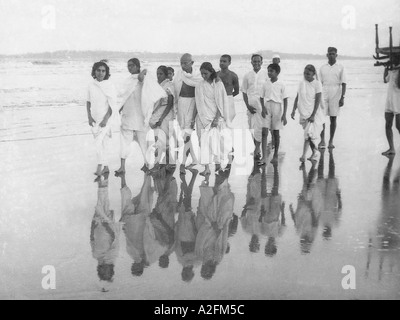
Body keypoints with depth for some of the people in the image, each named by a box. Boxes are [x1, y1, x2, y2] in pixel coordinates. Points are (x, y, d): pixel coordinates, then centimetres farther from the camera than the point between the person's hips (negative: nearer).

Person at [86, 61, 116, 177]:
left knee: (99, 142, -16)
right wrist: (89, 117, 0)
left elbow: (112, 104, -10)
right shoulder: (91, 85, 3)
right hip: (94, 119, 5)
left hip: (105, 119, -5)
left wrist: (105, 119, -16)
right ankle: (106, 167, 21)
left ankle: (99, 167, -10)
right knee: (103, 143, 12)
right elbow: (88, 102, 10)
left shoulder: (109, 86, -9)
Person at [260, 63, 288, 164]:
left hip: (277, 108, -2)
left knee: (276, 133, 6)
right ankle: (264, 157, -10)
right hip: (267, 108, 2)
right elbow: (261, 98, 12)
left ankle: (276, 155, 19)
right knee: (264, 132, -7)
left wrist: (284, 115, -8)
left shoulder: (281, 85, -2)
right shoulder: (265, 84, 6)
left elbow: (285, 100, -2)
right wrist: (263, 107, -8)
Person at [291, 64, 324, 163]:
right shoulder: (301, 83, 7)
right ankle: (315, 152, 22)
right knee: (311, 134, 10)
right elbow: (297, 98, 13)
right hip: (304, 113, 5)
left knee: (309, 133, -15)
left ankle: (304, 155, -13)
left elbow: (318, 100, -10)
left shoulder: (317, 84, -7)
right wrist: (294, 110, 3)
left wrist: (313, 115, -15)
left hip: (313, 114, -5)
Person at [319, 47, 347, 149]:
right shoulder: (323, 68, 10)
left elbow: (343, 83, 1)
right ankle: (322, 141, -10)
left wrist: (342, 97, -7)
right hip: (324, 95, 1)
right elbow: (320, 83, 13)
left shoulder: (340, 68, 4)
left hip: (335, 95, -1)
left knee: (333, 118, 3)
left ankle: (331, 141, 10)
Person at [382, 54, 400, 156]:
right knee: (388, 125, 6)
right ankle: (391, 149, 12)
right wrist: (386, 67, 25)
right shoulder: (391, 71, 13)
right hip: (389, 103, 7)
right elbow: (385, 80, 31)